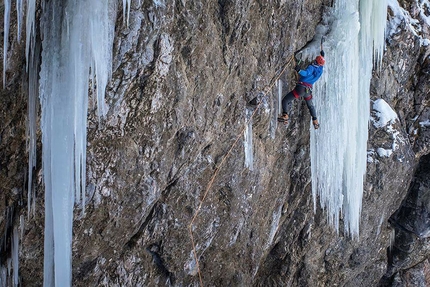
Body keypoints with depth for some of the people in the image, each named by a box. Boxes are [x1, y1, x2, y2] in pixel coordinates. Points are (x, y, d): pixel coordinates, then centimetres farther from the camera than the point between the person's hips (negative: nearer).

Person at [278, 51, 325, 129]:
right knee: (310, 105, 31)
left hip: (301, 87, -7)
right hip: (308, 90, 7)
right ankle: (315, 121, 32)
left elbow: (306, 73, -33)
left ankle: (285, 116, -23)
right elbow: (321, 64, 34)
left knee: (285, 100, -6)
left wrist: (299, 70, -47)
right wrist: (322, 56, 49)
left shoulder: (312, 67, -11)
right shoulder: (321, 70, 10)